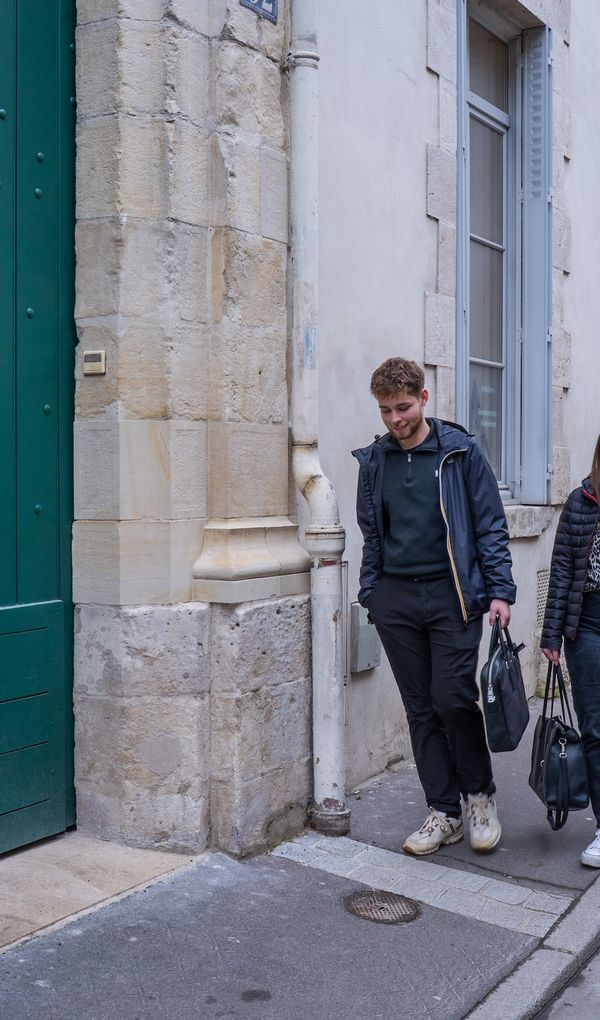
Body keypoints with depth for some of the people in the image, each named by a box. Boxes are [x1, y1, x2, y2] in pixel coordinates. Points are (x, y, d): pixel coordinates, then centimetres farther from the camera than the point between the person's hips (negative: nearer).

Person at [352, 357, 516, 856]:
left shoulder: (460, 451, -2)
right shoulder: (373, 460, 9)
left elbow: (491, 525, -1)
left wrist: (500, 591, -7)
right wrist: (370, 592, 10)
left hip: (451, 595, -4)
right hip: (395, 599, 4)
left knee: (453, 699, -10)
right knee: (421, 709, 7)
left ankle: (481, 794, 16)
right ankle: (444, 812, 18)